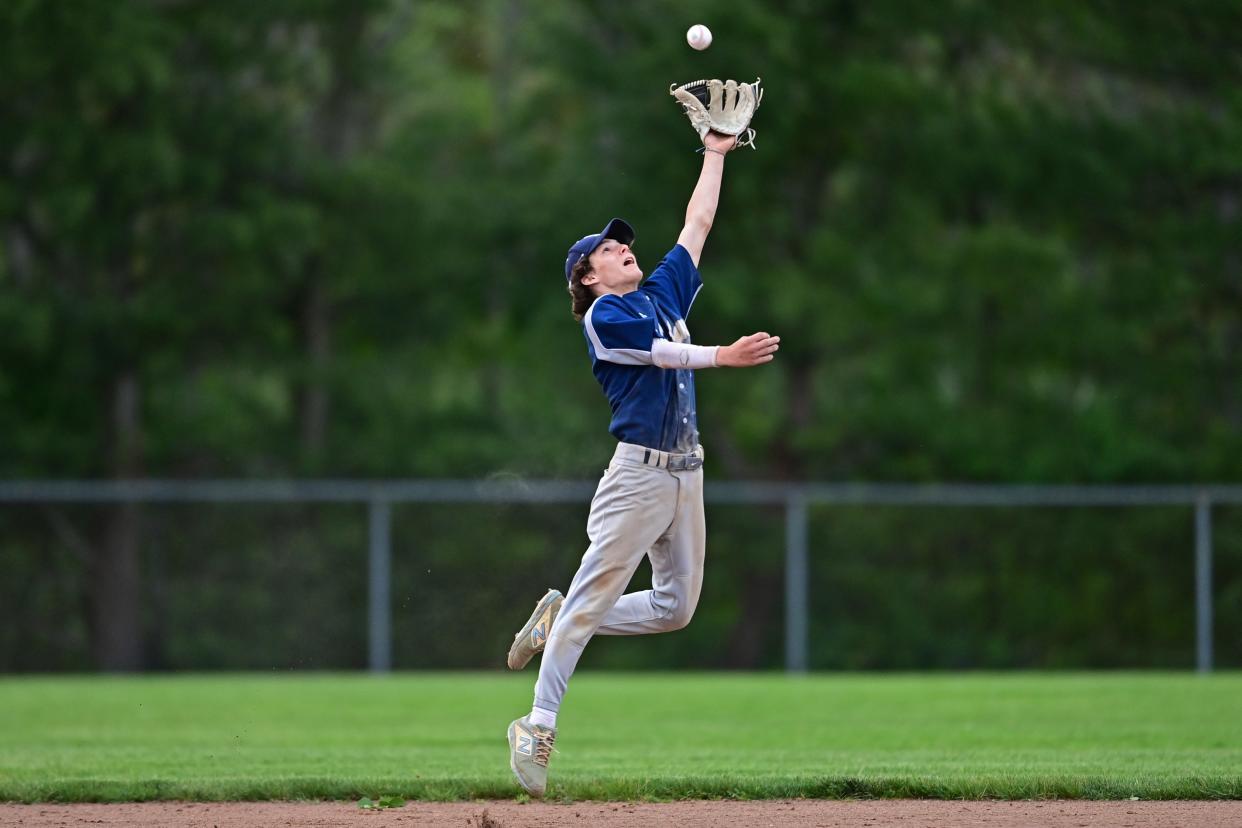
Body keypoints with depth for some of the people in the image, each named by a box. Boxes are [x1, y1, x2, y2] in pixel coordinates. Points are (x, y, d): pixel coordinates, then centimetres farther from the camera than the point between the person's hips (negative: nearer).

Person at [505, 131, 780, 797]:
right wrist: (726, 357, -23)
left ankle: (558, 619, 24)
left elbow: (697, 224, 23)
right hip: (639, 470, -8)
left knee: (676, 606, 8)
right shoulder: (602, 317, -4)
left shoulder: (664, 292, 18)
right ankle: (538, 728, -7)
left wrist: (715, 153, 26)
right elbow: (663, 354, -14)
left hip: (687, 472, 8)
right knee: (595, 592, -9)